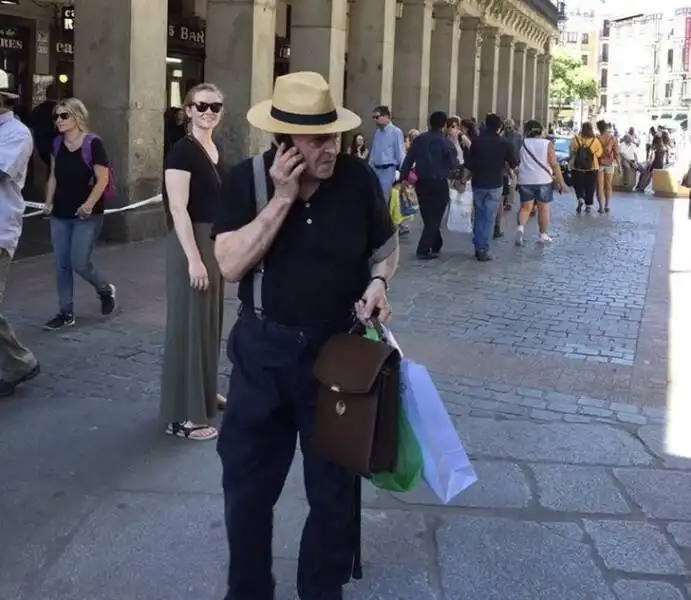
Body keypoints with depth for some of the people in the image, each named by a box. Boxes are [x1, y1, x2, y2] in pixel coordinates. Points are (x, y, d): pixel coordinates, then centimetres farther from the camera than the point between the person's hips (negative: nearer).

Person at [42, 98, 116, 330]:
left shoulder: (93, 143, -11)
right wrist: (49, 202, 5)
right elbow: (53, 176, 16)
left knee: (79, 263, -8)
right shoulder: (57, 144, 7)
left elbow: (102, 179, -14)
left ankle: (106, 290, 22)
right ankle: (66, 313, 14)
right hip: (60, 215, 6)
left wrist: (89, 204, -24)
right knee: (62, 265, 5)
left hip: (87, 215, -6)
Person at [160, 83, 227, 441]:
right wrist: (194, 259, -24)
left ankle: (205, 393, 33)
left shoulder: (215, 150, 12)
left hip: (216, 243, 9)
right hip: (190, 245, -9)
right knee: (188, 324, -4)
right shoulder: (183, 151, -14)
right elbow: (178, 210, -20)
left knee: (211, 320, 17)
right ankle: (182, 415, 2)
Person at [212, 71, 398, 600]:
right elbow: (231, 265, -19)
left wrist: (378, 282, -12)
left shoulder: (359, 180, -7)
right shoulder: (246, 180, -10)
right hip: (264, 348, 0)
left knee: (334, 485, 13)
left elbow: (387, 245, 9)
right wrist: (282, 199, -24)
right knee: (248, 482, 12)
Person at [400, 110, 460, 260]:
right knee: (434, 218, 3)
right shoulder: (445, 142, -9)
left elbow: (408, 160, 1)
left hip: (421, 183, 4)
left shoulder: (419, 139, 1)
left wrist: (403, 177, 7)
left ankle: (436, 245, 28)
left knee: (428, 217, 17)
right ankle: (424, 250, -3)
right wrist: (460, 166, 13)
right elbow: (454, 165, -9)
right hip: (439, 184, -4)